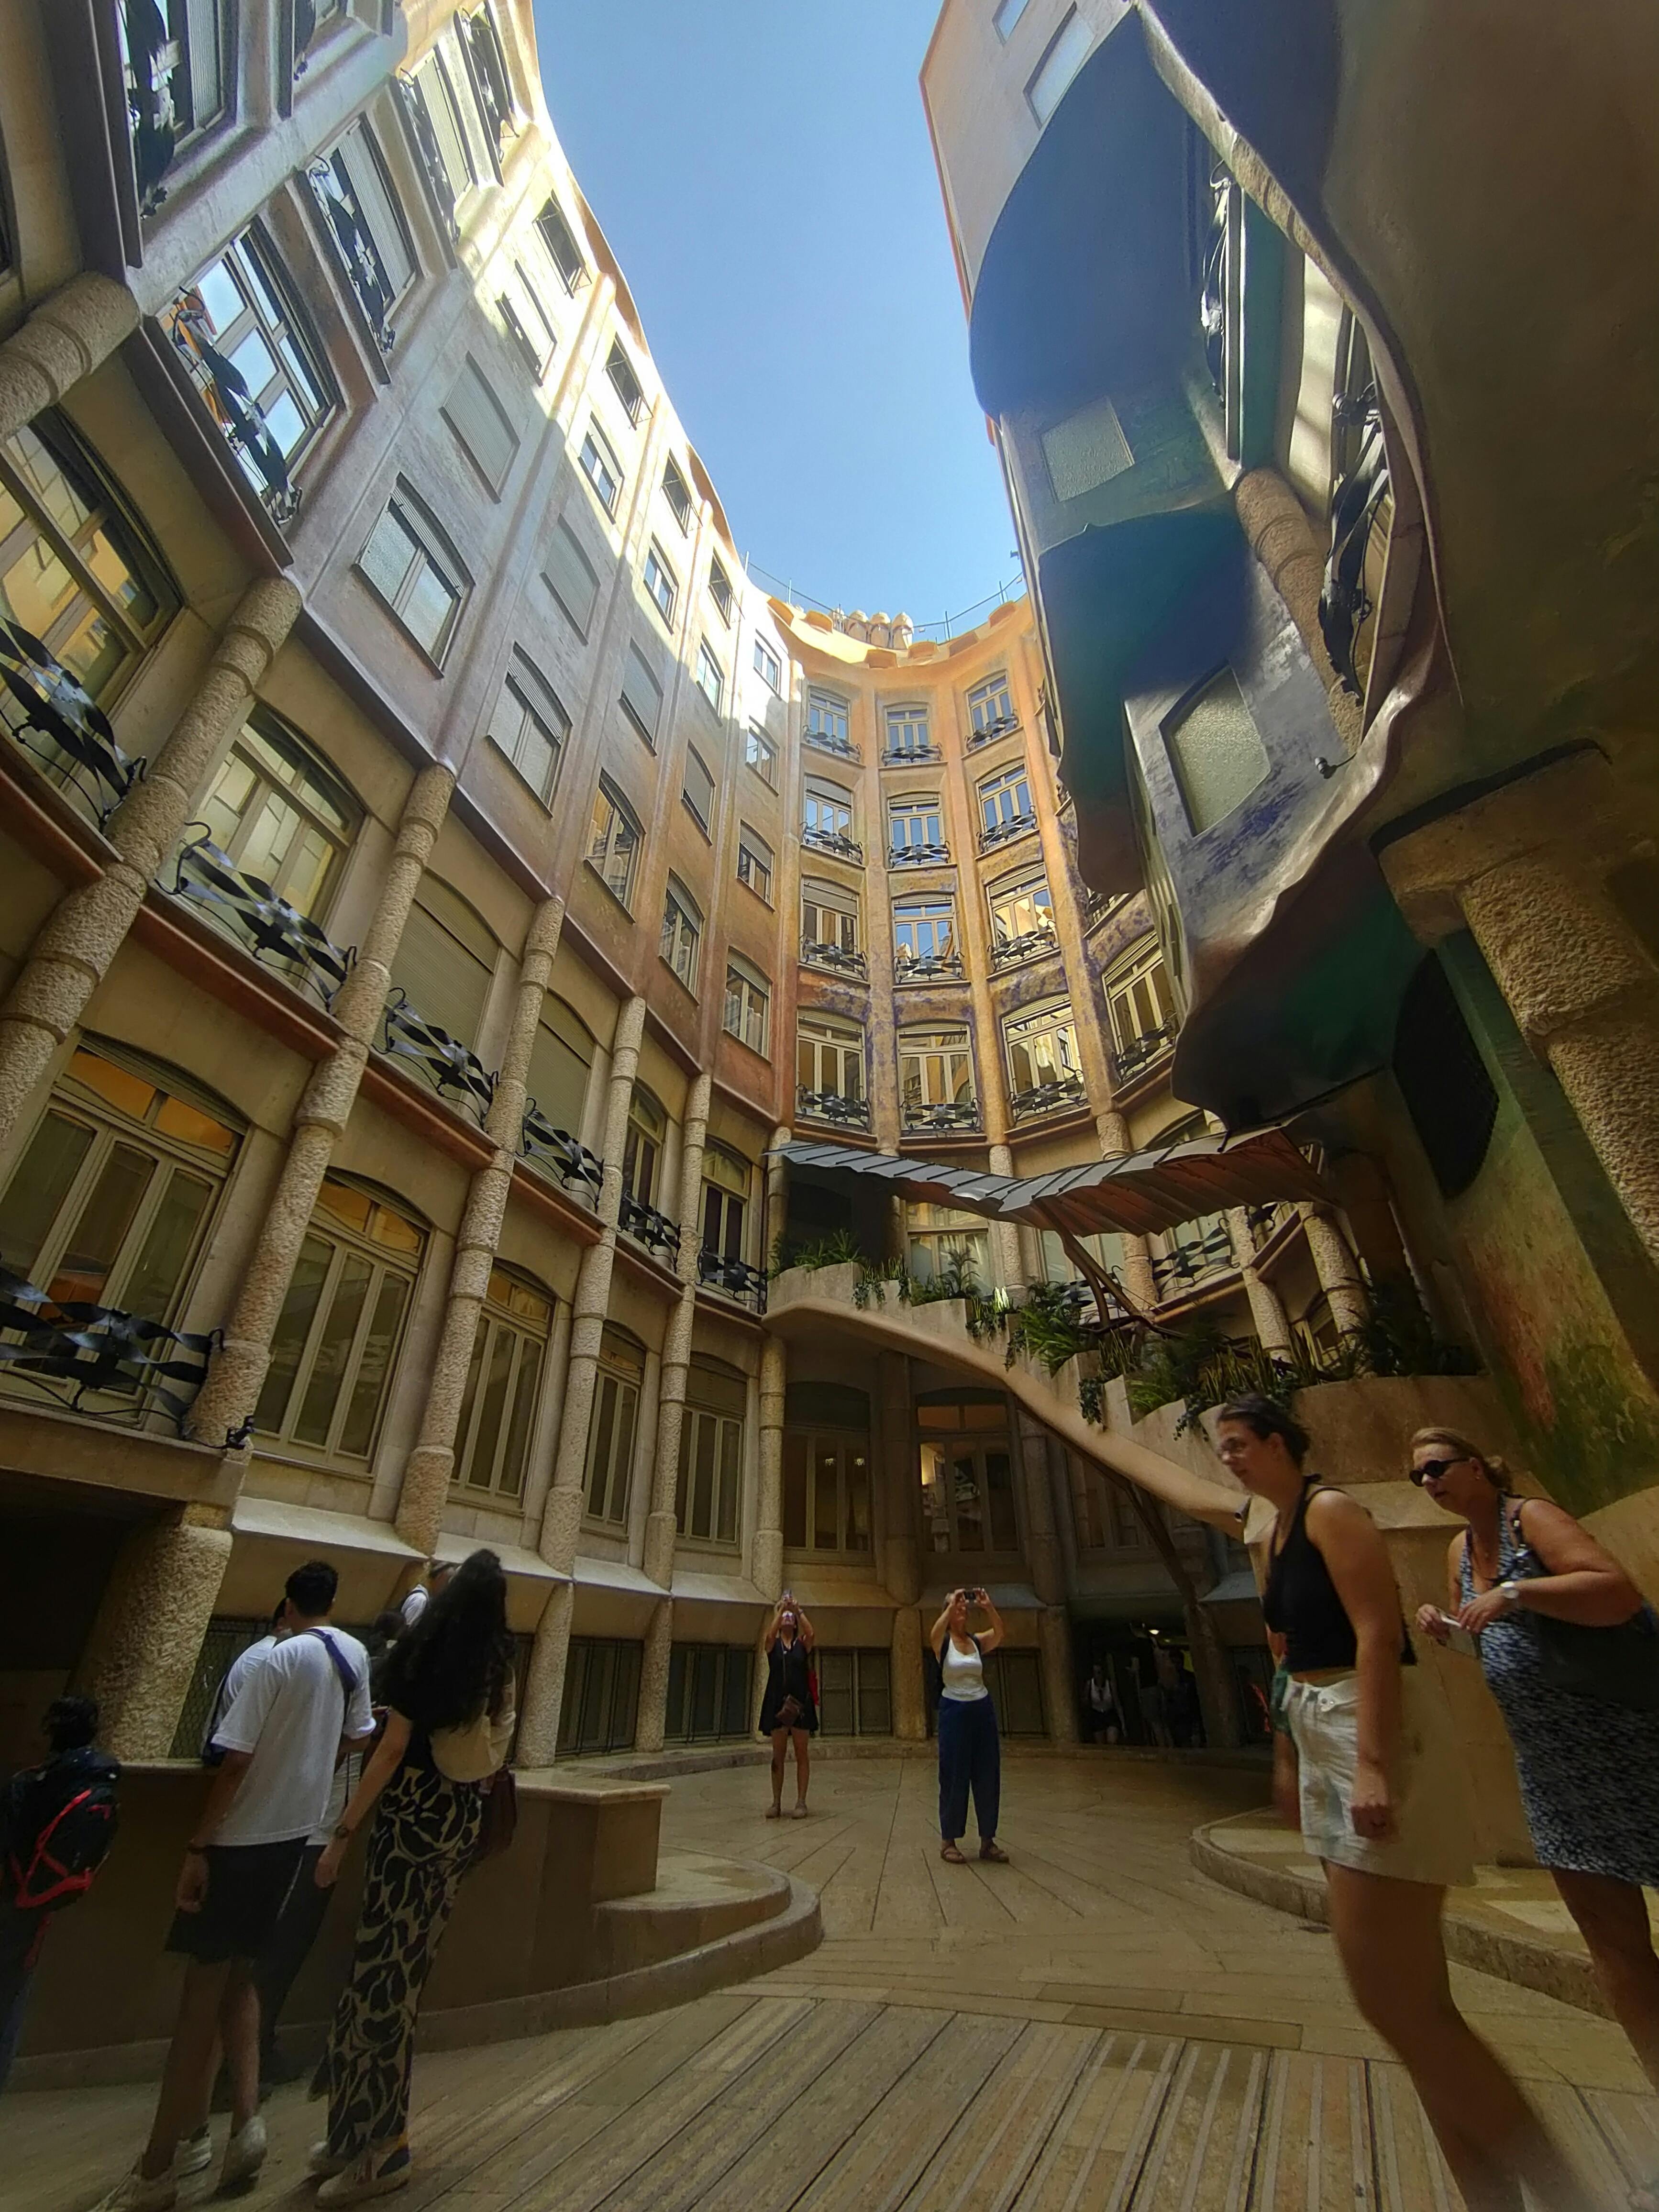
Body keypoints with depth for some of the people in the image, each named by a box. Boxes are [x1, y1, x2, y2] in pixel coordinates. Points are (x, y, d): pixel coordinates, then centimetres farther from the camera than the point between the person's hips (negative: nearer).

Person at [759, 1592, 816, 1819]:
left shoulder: (802, 1645, 6)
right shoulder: (773, 1645, 5)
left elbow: (810, 1633, -16)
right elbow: (770, 1634, -18)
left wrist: (798, 1611, -20)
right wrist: (780, 1610, -21)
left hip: (801, 1702, 0)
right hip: (778, 1702, 0)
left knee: (802, 1754, 2)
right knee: (778, 1755, 6)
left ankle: (801, 1802, 9)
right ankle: (776, 1803, 14)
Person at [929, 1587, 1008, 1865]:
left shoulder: (978, 1641, 3)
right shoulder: (943, 1643, -7)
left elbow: (999, 1634, -17)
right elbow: (934, 1635, -33)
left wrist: (988, 1607, -30)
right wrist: (951, 1606, -34)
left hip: (982, 1709, 4)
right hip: (954, 1710, -4)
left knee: (988, 1775, 8)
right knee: (954, 1775, 1)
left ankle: (988, 1840, 20)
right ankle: (948, 1841, 14)